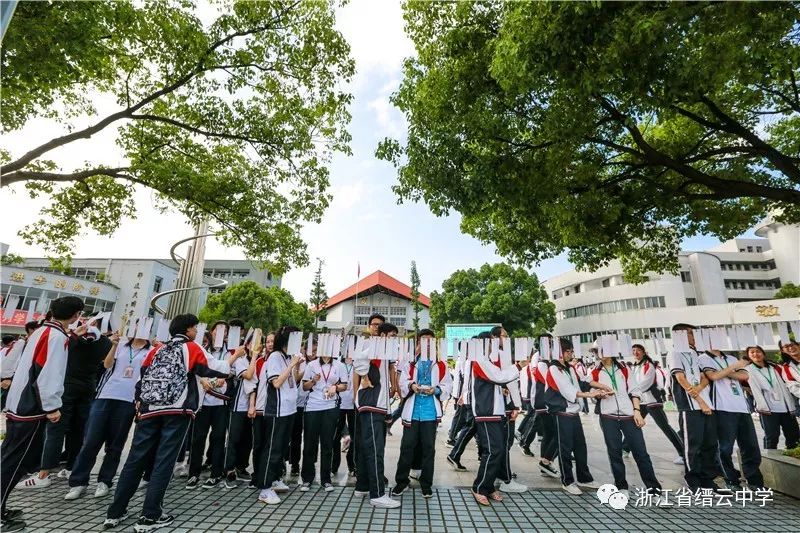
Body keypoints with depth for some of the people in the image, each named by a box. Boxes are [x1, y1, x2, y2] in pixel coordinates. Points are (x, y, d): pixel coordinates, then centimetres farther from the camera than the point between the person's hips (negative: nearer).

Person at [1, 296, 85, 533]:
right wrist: (52, 406, -20)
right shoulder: (58, 336, -18)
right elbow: (48, 374, -23)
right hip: (31, 408, -9)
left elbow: (29, 367, 18)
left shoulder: (39, 332, 11)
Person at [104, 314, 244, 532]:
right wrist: (234, 356, 14)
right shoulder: (192, 348, 3)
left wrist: (140, 402, 19)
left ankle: (115, 512, 19)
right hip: (177, 410, -5)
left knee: (136, 459, 12)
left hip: (149, 409, 6)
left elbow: (142, 376, 15)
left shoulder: (158, 349, 18)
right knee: (163, 461, 0)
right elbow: (218, 369, 1)